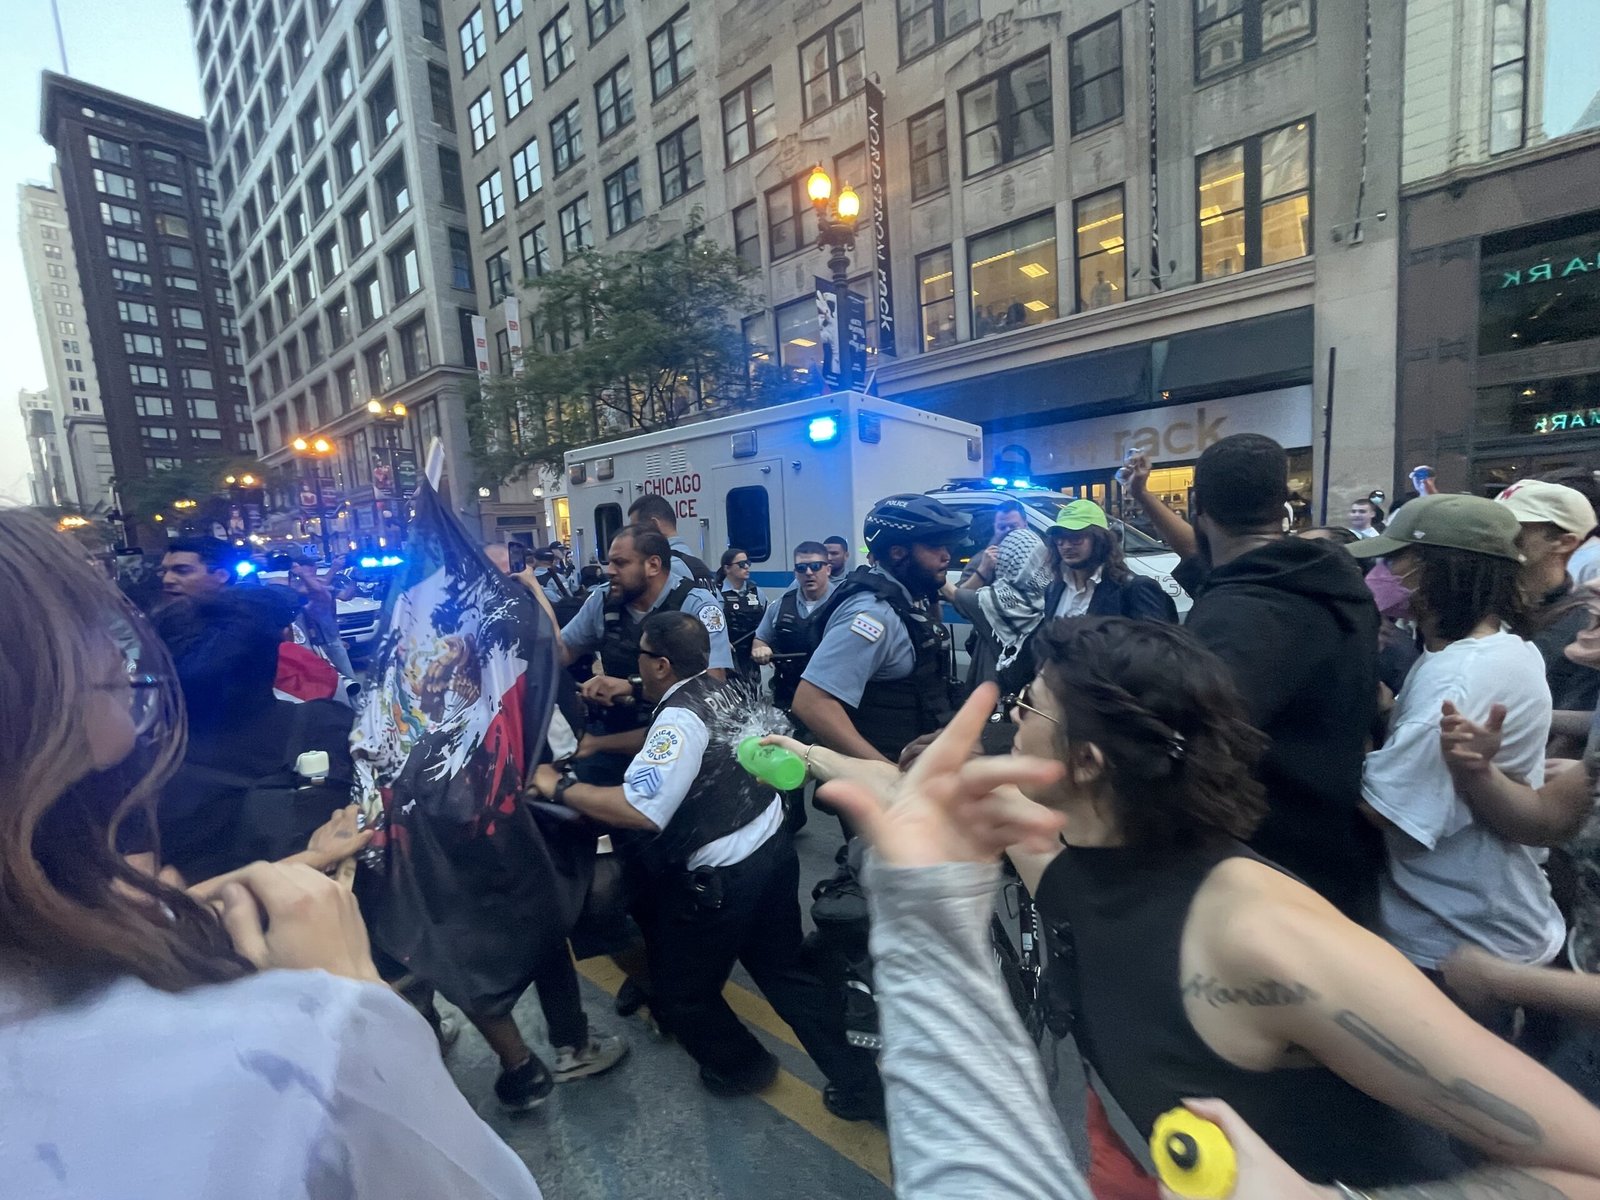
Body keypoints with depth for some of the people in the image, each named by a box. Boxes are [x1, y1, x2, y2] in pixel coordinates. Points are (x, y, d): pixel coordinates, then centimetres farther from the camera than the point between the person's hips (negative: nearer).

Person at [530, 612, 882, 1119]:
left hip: (721, 879, -8)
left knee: (679, 991, 18)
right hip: (774, 848, 8)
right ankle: (858, 1080, 30)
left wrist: (559, 787, -20)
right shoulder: (721, 690, 3)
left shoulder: (680, 716, -22)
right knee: (784, 971, 22)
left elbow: (641, 810, -31)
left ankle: (742, 1066, 41)